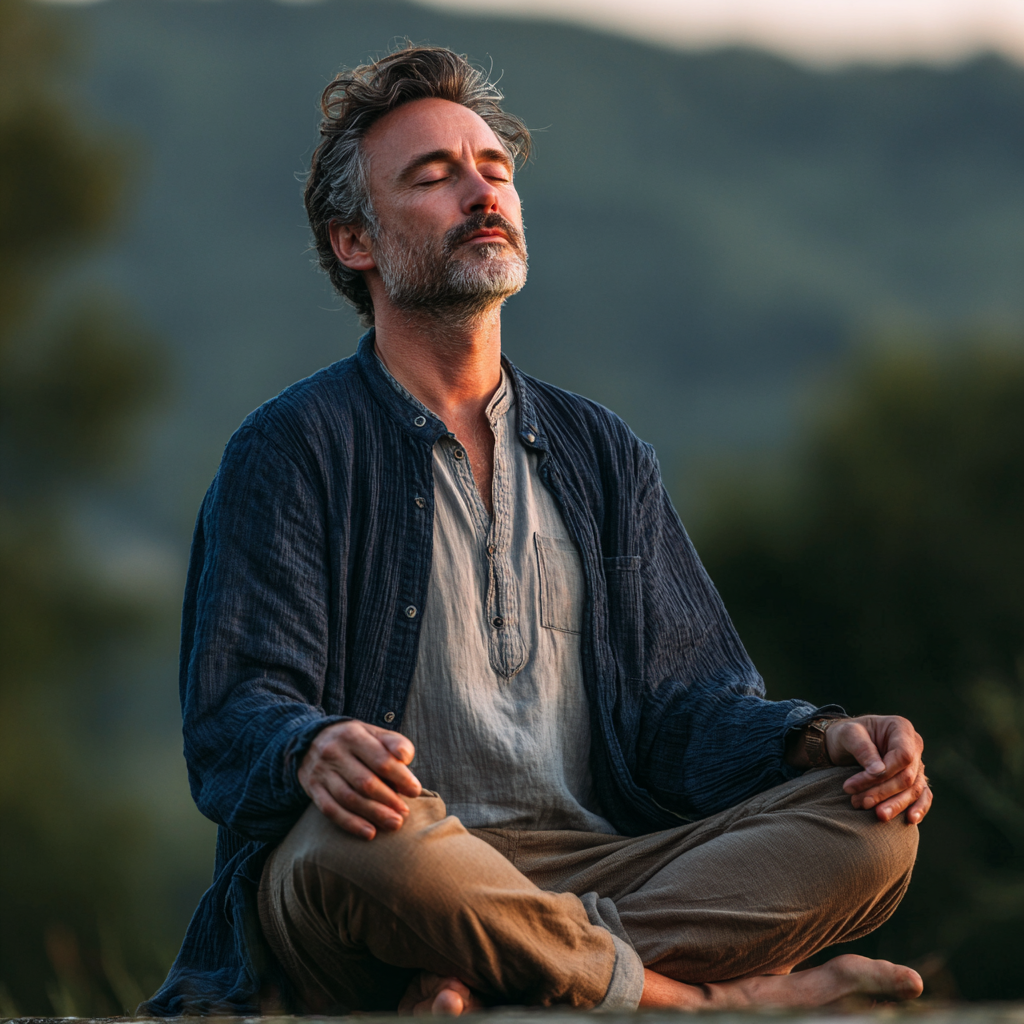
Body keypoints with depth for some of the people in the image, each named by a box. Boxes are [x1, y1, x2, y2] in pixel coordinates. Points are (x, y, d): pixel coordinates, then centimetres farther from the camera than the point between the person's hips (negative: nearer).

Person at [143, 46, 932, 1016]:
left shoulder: (601, 453, 23)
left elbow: (682, 702, 17)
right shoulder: (289, 451, 6)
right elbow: (232, 717, -5)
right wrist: (317, 750, -31)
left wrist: (821, 740, -6)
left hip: (600, 871, 5)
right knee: (363, 839, -40)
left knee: (871, 824, -19)